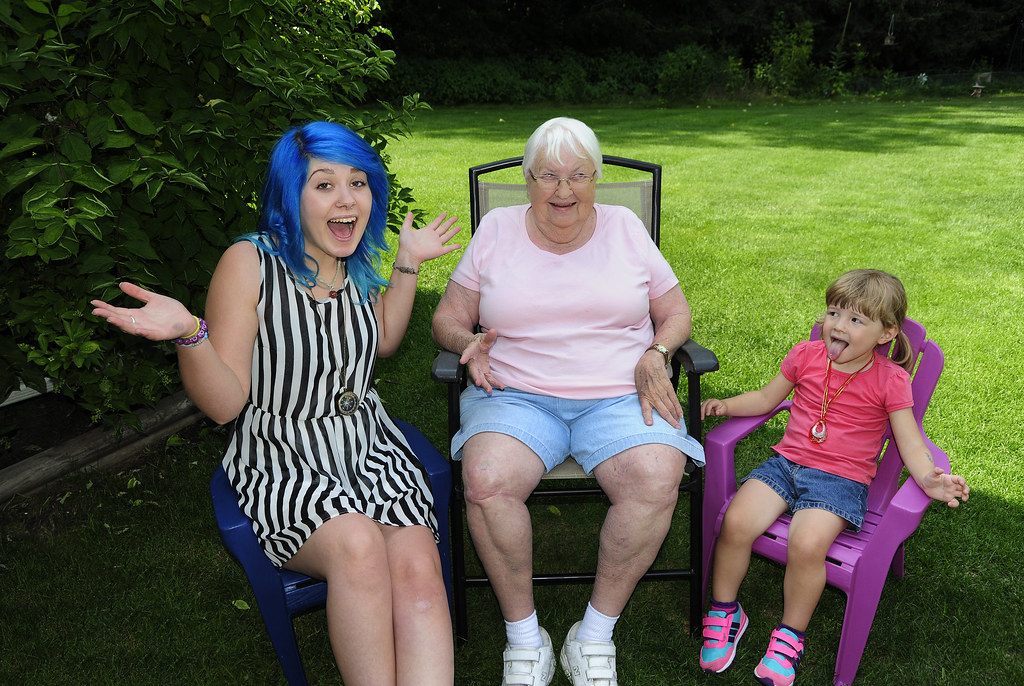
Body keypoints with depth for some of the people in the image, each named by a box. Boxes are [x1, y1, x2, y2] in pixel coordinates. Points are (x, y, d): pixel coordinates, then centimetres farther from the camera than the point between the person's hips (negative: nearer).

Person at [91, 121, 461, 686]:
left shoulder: (357, 262, 6)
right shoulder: (251, 263, -10)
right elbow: (225, 404, -12)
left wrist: (407, 264, 15)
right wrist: (188, 335, -31)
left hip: (370, 447, 4)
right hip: (282, 464, -4)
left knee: (418, 571, -23)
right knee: (358, 545, -34)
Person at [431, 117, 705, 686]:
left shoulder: (625, 227, 11)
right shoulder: (497, 230, 10)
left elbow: (677, 313, 15)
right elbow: (449, 317, 12)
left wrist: (655, 355, -6)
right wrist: (468, 342, -11)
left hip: (619, 396, 1)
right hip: (516, 396, 0)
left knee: (657, 480, -31)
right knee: (486, 479, -32)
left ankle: (595, 634, -9)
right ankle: (525, 637, -10)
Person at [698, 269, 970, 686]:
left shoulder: (890, 379, -3)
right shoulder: (806, 355, 5)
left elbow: (909, 441, -4)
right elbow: (766, 398, 17)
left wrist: (928, 479, -24)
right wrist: (726, 405, 1)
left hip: (840, 479, -3)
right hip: (786, 463, 3)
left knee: (807, 544, -30)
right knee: (736, 521, -21)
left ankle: (790, 636, -3)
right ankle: (724, 612, 3)